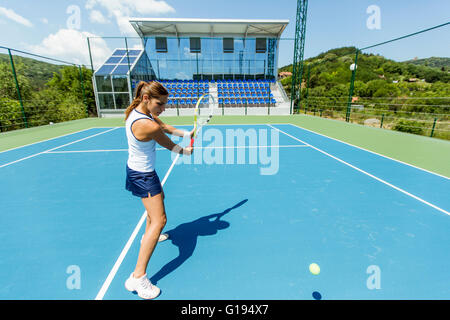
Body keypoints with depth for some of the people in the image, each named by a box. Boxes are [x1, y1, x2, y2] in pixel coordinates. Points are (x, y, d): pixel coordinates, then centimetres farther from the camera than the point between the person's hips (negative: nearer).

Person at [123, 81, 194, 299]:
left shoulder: (139, 110, -2)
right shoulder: (148, 126, -31)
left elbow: (165, 127, 7)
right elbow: (170, 146, -15)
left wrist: (187, 134, 1)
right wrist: (186, 151, 4)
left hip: (138, 169, 11)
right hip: (143, 175, -11)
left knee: (159, 197, 31)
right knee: (159, 220, -9)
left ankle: (148, 236, 52)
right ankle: (137, 277, 0)